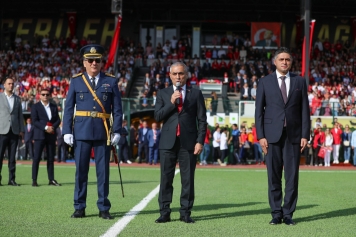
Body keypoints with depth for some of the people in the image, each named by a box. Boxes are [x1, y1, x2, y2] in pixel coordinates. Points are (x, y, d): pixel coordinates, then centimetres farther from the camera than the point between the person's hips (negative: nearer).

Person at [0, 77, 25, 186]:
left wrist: (22, 130, 8)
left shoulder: (17, 99, 14)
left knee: (12, 157, 4)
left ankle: (12, 179, 6)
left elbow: (20, 115, 14)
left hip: (14, 131, 3)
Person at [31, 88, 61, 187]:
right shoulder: (36, 107, 1)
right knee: (36, 158, -7)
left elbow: (58, 120, 10)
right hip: (40, 135, -4)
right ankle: (34, 180, -5)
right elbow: (34, 121, -9)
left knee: (51, 158, 6)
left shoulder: (54, 107, 14)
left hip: (51, 135, 4)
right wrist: (45, 128, -18)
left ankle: (51, 179, 10)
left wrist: (53, 127, -10)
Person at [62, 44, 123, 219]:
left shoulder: (111, 81, 5)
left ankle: (103, 208, 12)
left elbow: (117, 109, 3)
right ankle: (79, 208, 13)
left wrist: (117, 131, -5)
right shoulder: (76, 81, 5)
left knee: (103, 171, 4)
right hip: (81, 131, 0)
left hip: (103, 132, 0)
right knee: (80, 170, 4)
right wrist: (67, 131, -4)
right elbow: (69, 108, 4)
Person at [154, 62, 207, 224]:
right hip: (168, 142, 1)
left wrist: (200, 141, -4)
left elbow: (202, 120, 4)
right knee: (166, 178, 0)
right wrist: (171, 103, -12)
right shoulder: (163, 94, 10)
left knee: (188, 179, 0)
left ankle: (185, 213, 6)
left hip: (188, 142, -1)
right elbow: (157, 117, 0)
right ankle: (164, 212, 5)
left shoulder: (196, 94, 7)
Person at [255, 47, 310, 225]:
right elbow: (259, 110, 4)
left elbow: (305, 110, 6)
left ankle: (288, 213, 8)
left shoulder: (299, 82, 8)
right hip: (272, 135, -1)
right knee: (274, 176, 2)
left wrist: (305, 135, -2)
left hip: (293, 135, 1)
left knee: (292, 176, 1)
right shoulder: (265, 82, 6)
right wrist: (260, 136, -4)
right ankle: (276, 213, 10)